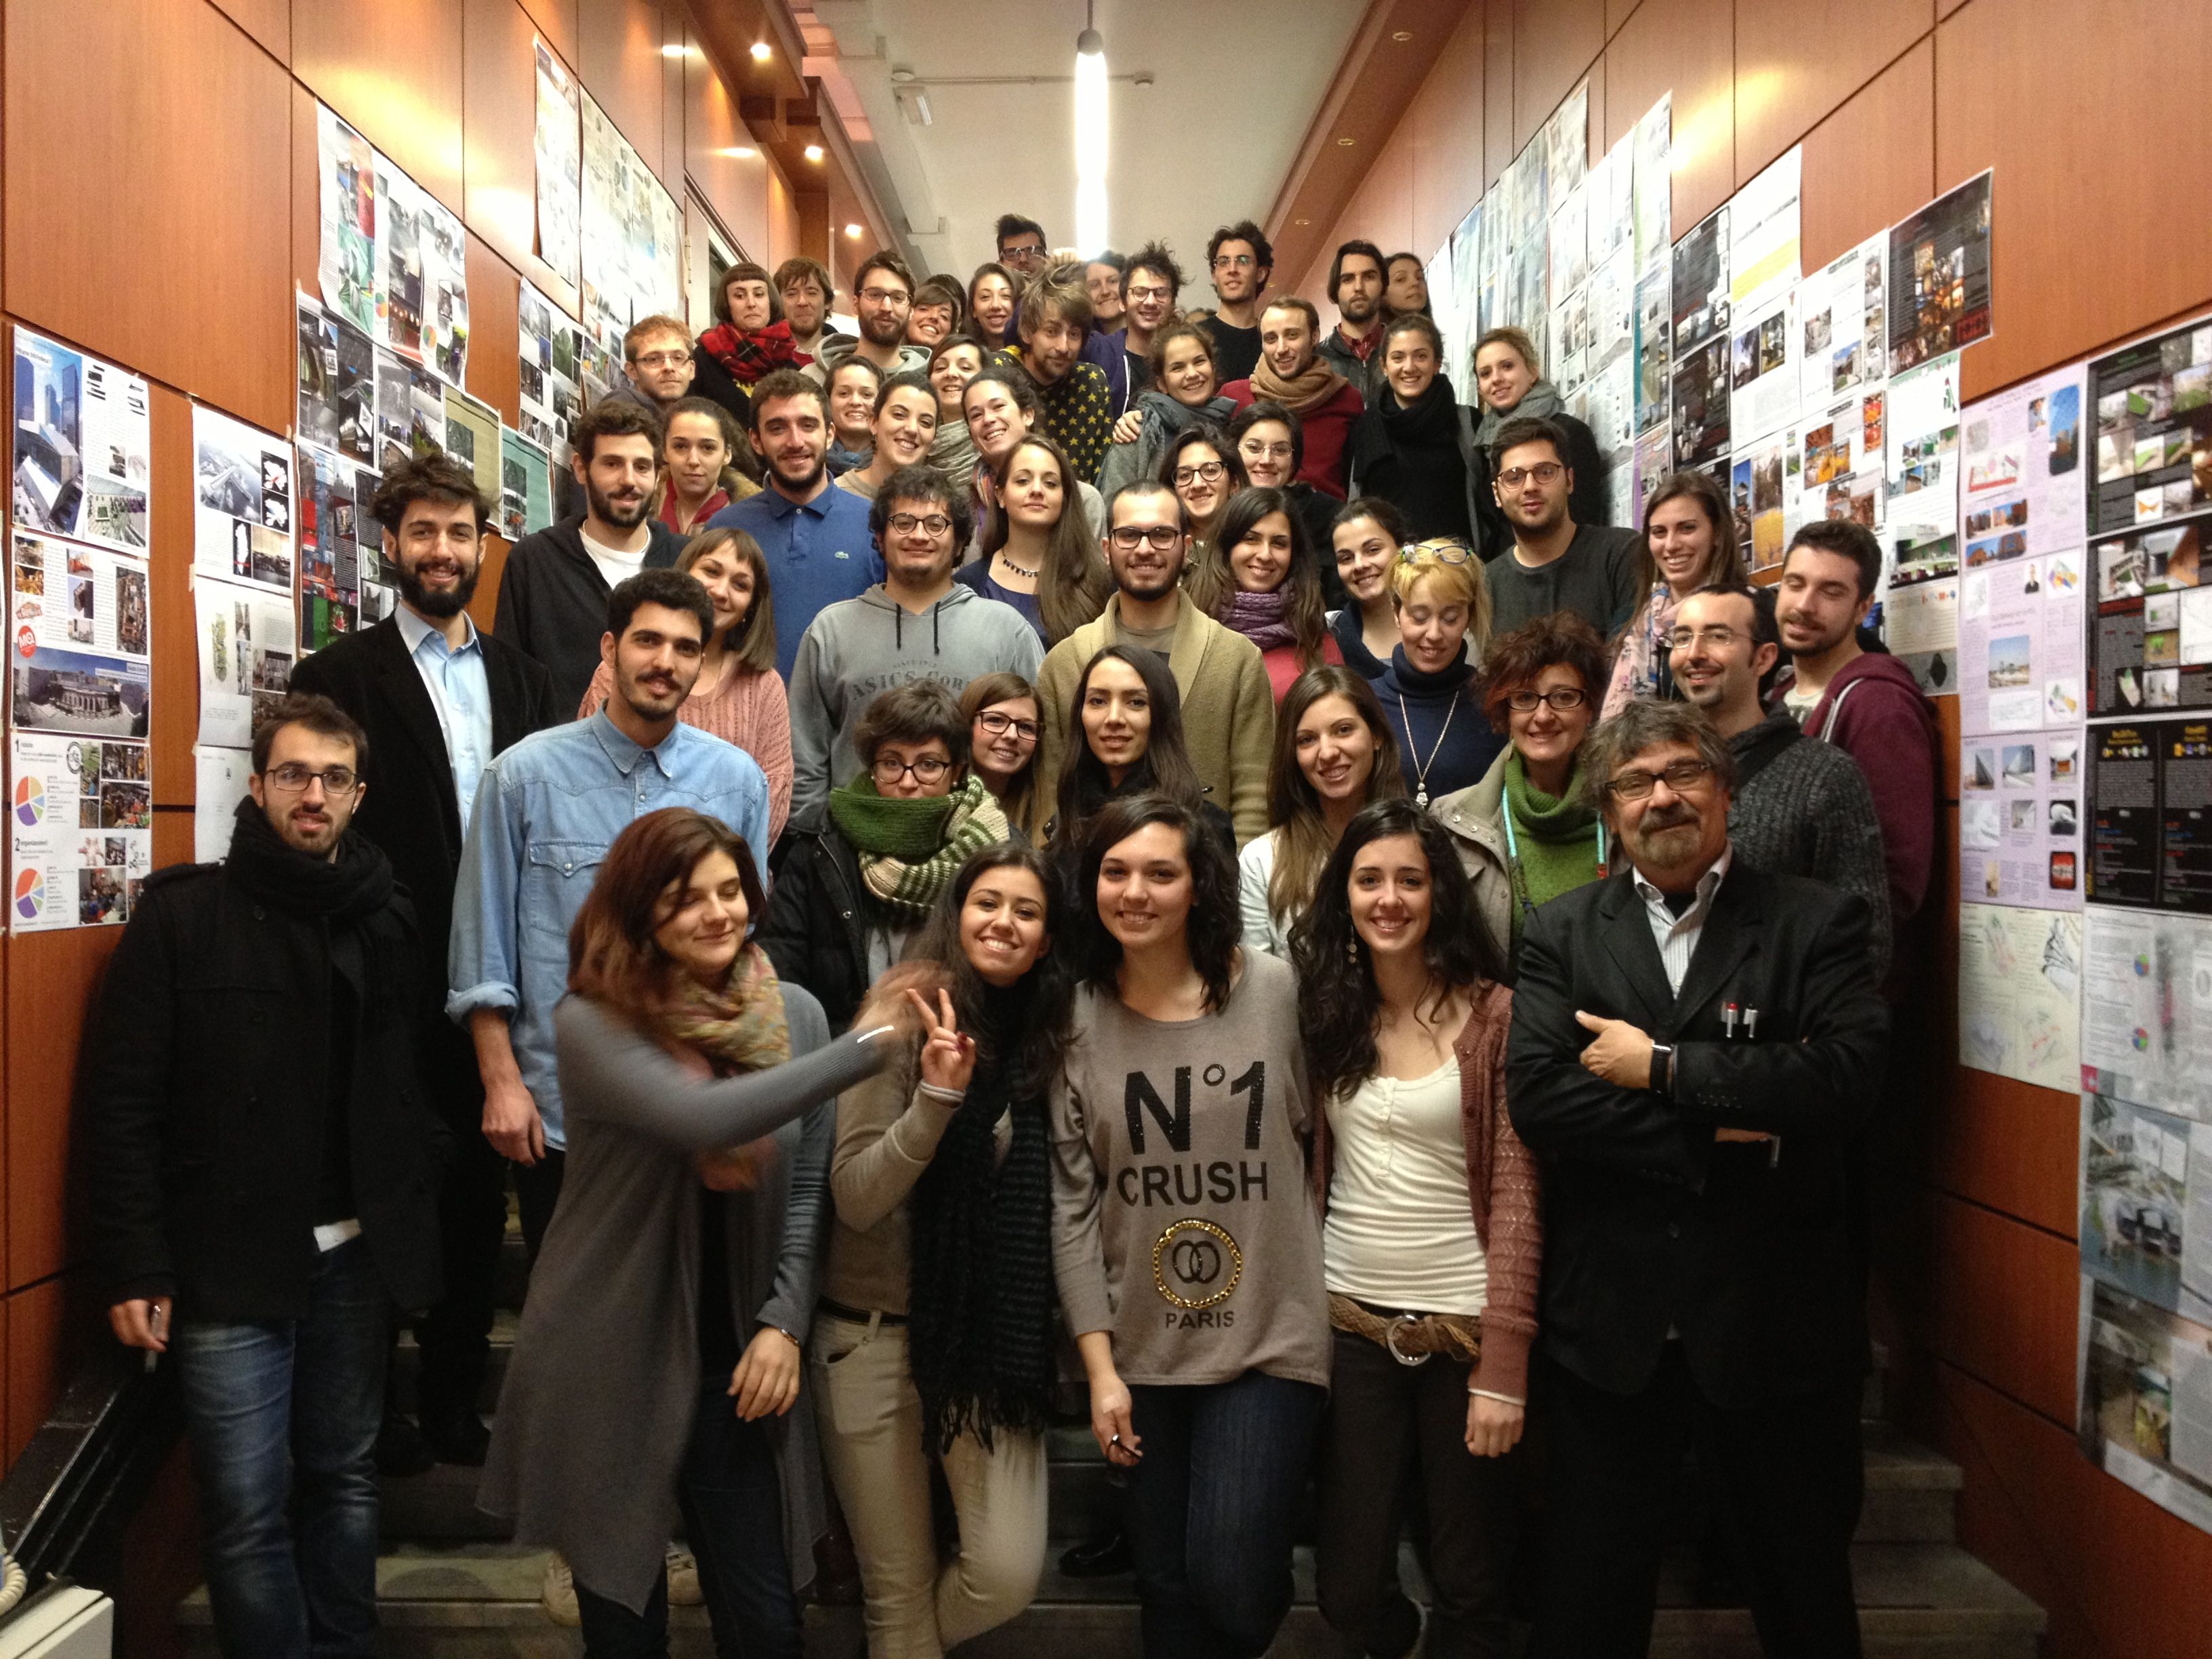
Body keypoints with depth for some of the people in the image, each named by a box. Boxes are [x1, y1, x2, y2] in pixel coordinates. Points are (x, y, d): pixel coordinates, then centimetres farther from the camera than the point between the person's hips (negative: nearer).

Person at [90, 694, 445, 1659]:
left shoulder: (387, 920, 7)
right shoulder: (182, 912, -3)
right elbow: (124, 1102, -6)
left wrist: (416, 1214, 2)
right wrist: (136, 1269, -10)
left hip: (357, 1254, 4)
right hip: (230, 1262, -3)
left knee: (345, 1477, 15)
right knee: (248, 1507, 0)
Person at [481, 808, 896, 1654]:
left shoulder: (794, 1014, 0)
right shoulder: (592, 1024, -12)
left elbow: (808, 1190, 5)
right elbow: (705, 1119, -30)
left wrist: (784, 1321, -6)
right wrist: (868, 1047, -27)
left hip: (733, 1363, 3)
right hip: (609, 1362, -2)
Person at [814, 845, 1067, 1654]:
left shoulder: (1044, 1034, 3)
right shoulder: (905, 1017, -11)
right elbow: (855, 1200, -17)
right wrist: (937, 1096, -28)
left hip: (995, 1337, 3)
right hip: (876, 1334, -3)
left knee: (1007, 1576, -3)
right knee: (899, 1590, 7)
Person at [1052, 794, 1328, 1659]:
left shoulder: (1275, 990, -8)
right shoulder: (1077, 1018, -2)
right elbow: (1072, 1204, -1)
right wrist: (1099, 1366, -4)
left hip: (1269, 1337, -2)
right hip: (1144, 1347, 2)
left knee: (1232, 1588, -5)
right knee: (1166, 1589, 14)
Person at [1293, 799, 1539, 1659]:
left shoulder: (1492, 1015, -7)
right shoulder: (1323, 1010, 4)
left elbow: (1516, 1196, -8)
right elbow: (1300, 1173, 9)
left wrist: (1503, 1365, -13)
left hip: (1461, 1323, -3)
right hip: (1350, 1321, 3)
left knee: (1469, 1588, 9)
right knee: (1348, 1589, 10)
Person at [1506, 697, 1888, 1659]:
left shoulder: (1816, 922, -1)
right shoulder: (1563, 933, 3)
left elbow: (1850, 1076, -17)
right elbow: (1534, 1096, -11)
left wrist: (1665, 1067, -16)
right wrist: (1713, 1136, -17)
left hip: (1774, 1325, -1)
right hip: (1609, 1324, 1)